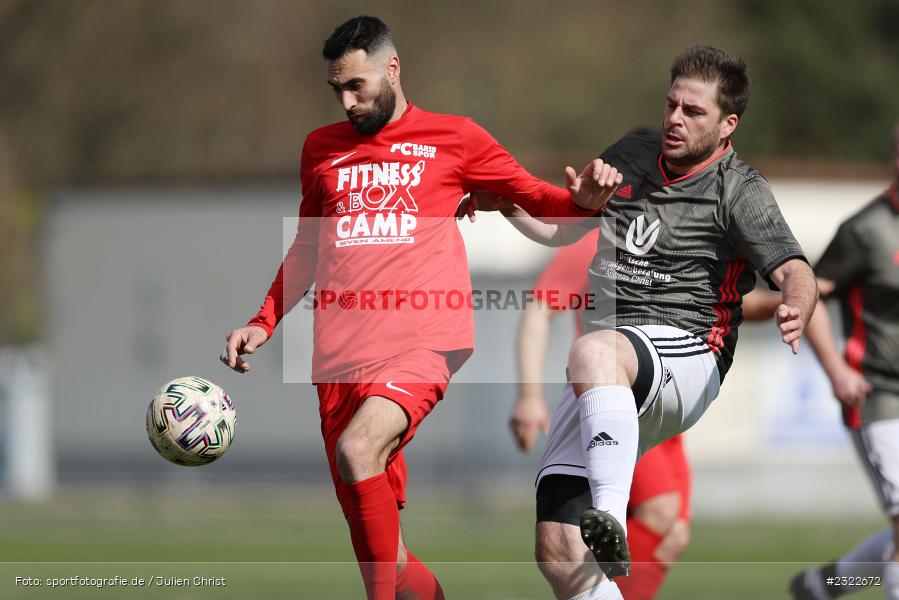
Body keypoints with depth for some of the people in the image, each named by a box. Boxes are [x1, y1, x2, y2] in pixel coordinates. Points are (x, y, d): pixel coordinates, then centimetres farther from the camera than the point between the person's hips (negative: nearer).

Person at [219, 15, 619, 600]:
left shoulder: (454, 138, 7)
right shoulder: (322, 148, 18)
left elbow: (534, 196, 13)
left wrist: (581, 199, -9)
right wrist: (263, 323, 18)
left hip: (422, 343, -4)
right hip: (340, 354, 4)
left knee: (357, 450, -33)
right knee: (376, 542, 2)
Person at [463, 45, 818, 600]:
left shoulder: (740, 190, -1)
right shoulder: (631, 156, 17)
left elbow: (795, 272, -16)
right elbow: (562, 227, 32)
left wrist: (795, 313, -38)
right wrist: (508, 203, 14)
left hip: (685, 355, -6)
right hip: (607, 389, 6)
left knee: (593, 351, -42)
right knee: (559, 554, -8)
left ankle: (611, 521, -53)